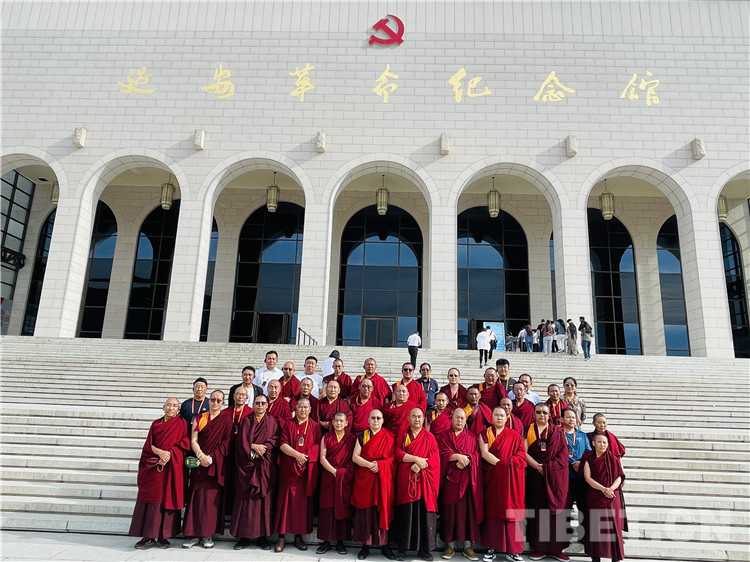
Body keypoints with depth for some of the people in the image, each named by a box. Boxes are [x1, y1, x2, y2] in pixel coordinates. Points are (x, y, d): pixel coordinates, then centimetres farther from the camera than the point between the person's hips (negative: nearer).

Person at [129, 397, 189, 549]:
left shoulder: (182, 424, 4)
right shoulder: (156, 424, 12)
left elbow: (184, 444, -4)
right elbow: (148, 444, 3)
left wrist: (169, 455, -16)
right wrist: (160, 452, -16)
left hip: (171, 467, -3)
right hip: (153, 467, 3)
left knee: (167, 498, -2)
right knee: (150, 498, 1)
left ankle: (163, 536, 6)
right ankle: (148, 536, 10)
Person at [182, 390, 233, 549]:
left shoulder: (226, 420, 3)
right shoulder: (199, 419, 10)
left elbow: (226, 442, -4)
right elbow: (193, 440, 2)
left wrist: (211, 457, -13)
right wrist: (201, 456, -14)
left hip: (217, 464, -2)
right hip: (200, 462, 2)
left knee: (212, 497, -1)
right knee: (197, 496, 1)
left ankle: (208, 534, 6)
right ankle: (194, 534, 8)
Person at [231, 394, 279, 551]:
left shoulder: (272, 422, 10)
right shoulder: (246, 421, 10)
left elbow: (274, 440, -1)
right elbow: (241, 441, 0)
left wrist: (255, 448, -12)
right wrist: (254, 447, -14)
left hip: (265, 466, 0)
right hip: (247, 464, 0)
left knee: (264, 498, -2)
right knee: (245, 498, -2)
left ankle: (262, 536, 4)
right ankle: (243, 536, 5)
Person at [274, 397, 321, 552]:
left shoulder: (315, 427, 8)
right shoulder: (288, 424, 6)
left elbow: (317, 446, 2)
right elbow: (282, 444, -4)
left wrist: (305, 457, -14)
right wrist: (297, 455, -17)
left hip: (307, 470, 1)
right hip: (288, 469, -1)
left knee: (303, 502, 2)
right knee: (286, 500, -1)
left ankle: (299, 536, 11)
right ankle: (281, 537, 5)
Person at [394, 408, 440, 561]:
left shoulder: (429, 437, 10)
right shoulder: (402, 436, 9)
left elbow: (435, 457, -1)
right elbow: (398, 454, -4)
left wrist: (420, 465, -14)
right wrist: (416, 459, -14)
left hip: (424, 479, 1)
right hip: (406, 478, 0)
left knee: (424, 512, -1)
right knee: (406, 512, -1)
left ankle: (424, 548, 7)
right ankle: (402, 547, 7)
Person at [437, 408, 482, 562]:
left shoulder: (472, 437, 12)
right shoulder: (443, 436, 7)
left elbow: (477, 455, 2)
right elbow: (443, 454, -5)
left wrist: (466, 460, -15)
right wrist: (457, 456, -17)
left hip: (467, 479, 1)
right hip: (450, 478, -1)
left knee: (468, 510, 0)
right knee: (450, 510, 0)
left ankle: (467, 545, 6)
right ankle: (450, 545, 8)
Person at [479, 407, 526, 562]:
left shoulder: (514, 435, 10)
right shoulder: (485, 434, 8)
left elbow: (521, 454, 0)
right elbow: (484, 453, -5)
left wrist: (509, 463, -15)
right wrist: (501, 463, -15)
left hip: (511, 478, 0)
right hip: (492, 477, 0)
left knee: (510, 511, -2)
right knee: (493, 510, 0)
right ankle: (491, 548, 4)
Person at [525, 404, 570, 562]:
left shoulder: (557, 432, 8)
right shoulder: (528, 430, 7)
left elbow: (563, 454, 1)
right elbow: (525, 452, -1)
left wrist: (547, 467, -11)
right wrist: (538, 466, -15)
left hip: (554, 477, 0)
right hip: (535, 476, 0)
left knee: (555, 509, 0)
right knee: (537, 510, 1)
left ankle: (555, 548, 7)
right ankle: (539, 548, 8)